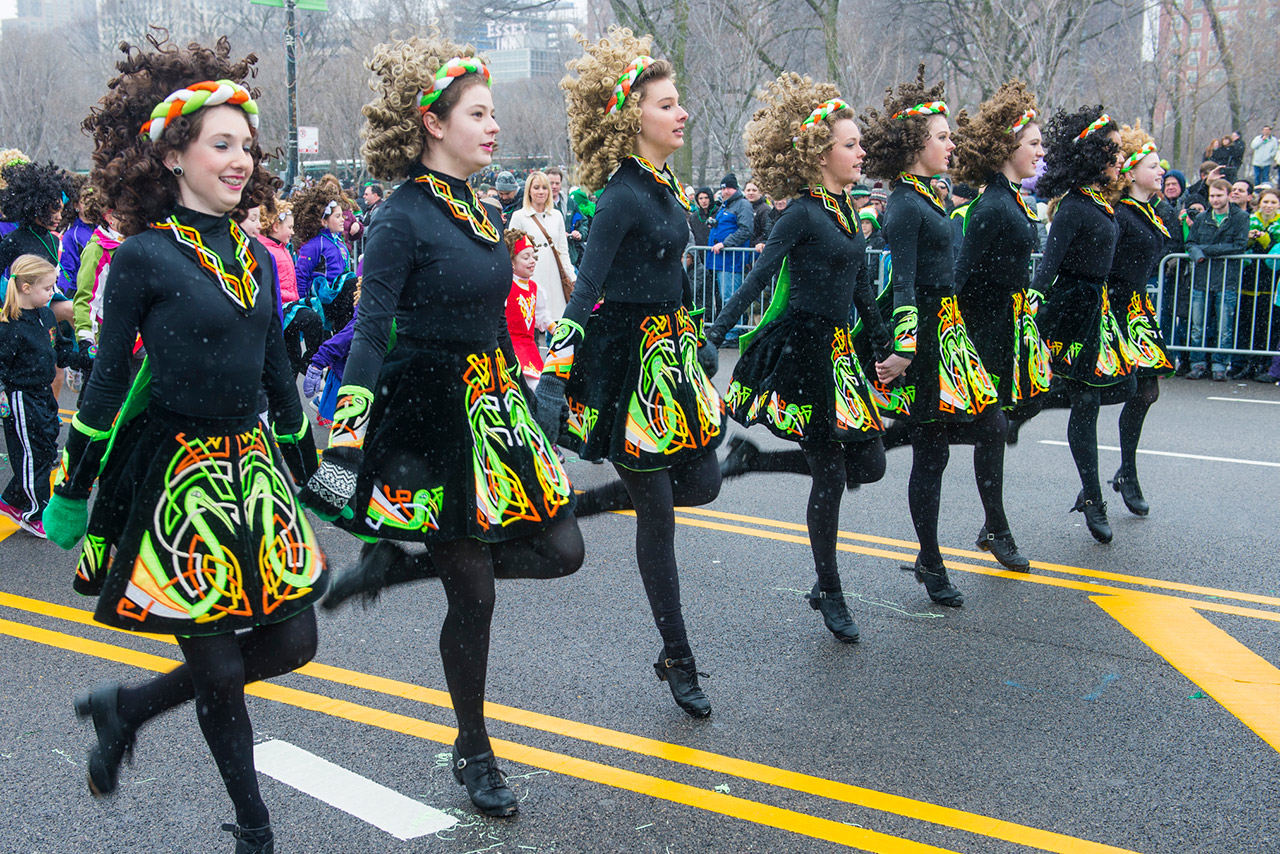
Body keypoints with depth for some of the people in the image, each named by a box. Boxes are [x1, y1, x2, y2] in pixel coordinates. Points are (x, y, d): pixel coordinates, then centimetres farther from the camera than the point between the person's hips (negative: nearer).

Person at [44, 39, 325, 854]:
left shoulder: (255, 257, 8)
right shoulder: (144, 257, -10)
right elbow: (108, 381, -6)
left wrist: (304, 471, 19)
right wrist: (73, 490, -3)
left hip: (251, 469, 7)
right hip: (174, 477, -7)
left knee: (291, 644, 8)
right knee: (220, 671, 1)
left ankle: (125, 706, 28)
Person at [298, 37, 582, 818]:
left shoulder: (479, 208, 9)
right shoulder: (403, 217, -15)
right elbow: (369, 335, -20)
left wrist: (524, 395, 22)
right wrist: (347, 441, -26)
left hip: (494, 408, 8)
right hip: (432, 416, -8)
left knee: (559, 550, 7)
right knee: (474, 591, 2)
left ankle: (398, 564, 19)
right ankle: (474, 753, 24)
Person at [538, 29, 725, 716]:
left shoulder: (664, 183, 8)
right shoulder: (623, 197, -19)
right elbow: (584, 291, -26)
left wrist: (695, 344, 25)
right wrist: (555, 378, -32)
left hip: (672, 355, 9)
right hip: (627, 362, -9)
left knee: (701, 483, 16)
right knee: (657, 515, 2)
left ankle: (568, 508, 28)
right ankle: (677, 662, 16)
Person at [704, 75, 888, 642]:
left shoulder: (845, 209, 12)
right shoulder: (803, 214, -13)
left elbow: (861, 289, 20)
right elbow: (756, 280, -16)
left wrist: (885, 343, 23)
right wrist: (714, 337, -22)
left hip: (837, 351, 9)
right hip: (800, 350, -9)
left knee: (868, 463, 7)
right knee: (830, 474, -1)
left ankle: (752, 457, 20)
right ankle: (829, 595, 15)